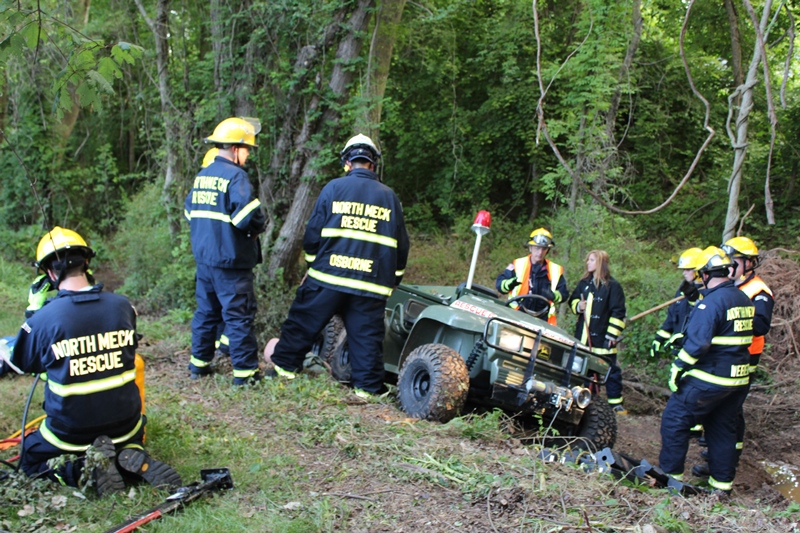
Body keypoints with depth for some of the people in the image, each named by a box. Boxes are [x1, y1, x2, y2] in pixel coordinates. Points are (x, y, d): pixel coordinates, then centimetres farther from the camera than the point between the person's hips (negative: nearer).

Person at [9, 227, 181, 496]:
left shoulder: (43, 319, -19)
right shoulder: (123, 306, -10)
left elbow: (23, 364, 1)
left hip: (69, 433, -3)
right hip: (124, 424, 3)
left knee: (30, 458, 26)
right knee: (135, 431, 37)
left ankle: (82, 468, -4)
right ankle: (133, 458, 1)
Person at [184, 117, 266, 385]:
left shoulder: (201, 175, 10)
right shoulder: (236, 176, -16)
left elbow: (190, 211, 17)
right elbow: (249, 217, -25)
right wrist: (257, 229, -5)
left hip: (203, 258, 8)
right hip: (230, 262, -8)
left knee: (206, 310, 19)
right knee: (239, 315, 0)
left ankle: (199, 363, 27)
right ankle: (245, 371, 5)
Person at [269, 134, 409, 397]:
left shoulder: (333, 188, 2)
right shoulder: (389, 197, 9)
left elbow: (313, 232, 3)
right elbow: (401, 246, 12)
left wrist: (313, 264, 19)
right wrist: (392, 281, 23)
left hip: (327, 277, -1)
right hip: (371, 284, 1)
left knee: (301, 324, 13)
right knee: (366, 337, 6)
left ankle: (284, 367, 21)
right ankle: (367, 388, 8)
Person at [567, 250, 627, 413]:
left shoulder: (612, 286, -9)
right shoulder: (584, 283, 10)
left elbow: (618, 313, -11)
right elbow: (573, 300, 20)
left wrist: (612, 334, -15)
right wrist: (578, 306, -4)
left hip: (602, 337, -6)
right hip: (583, 336, 6)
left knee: (610, 369, 0)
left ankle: (616, 401, 8)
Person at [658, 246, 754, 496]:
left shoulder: (711, 302, -19)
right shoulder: (744, 300, 8)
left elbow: (697, 342, -24)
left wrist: (677, 368, -16)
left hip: (709, 379, -8)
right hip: (739, 379, 8)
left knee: (674, 421, 3)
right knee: (724, 429, 17)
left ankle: (670, 473, 8)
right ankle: (723, 482, 22)